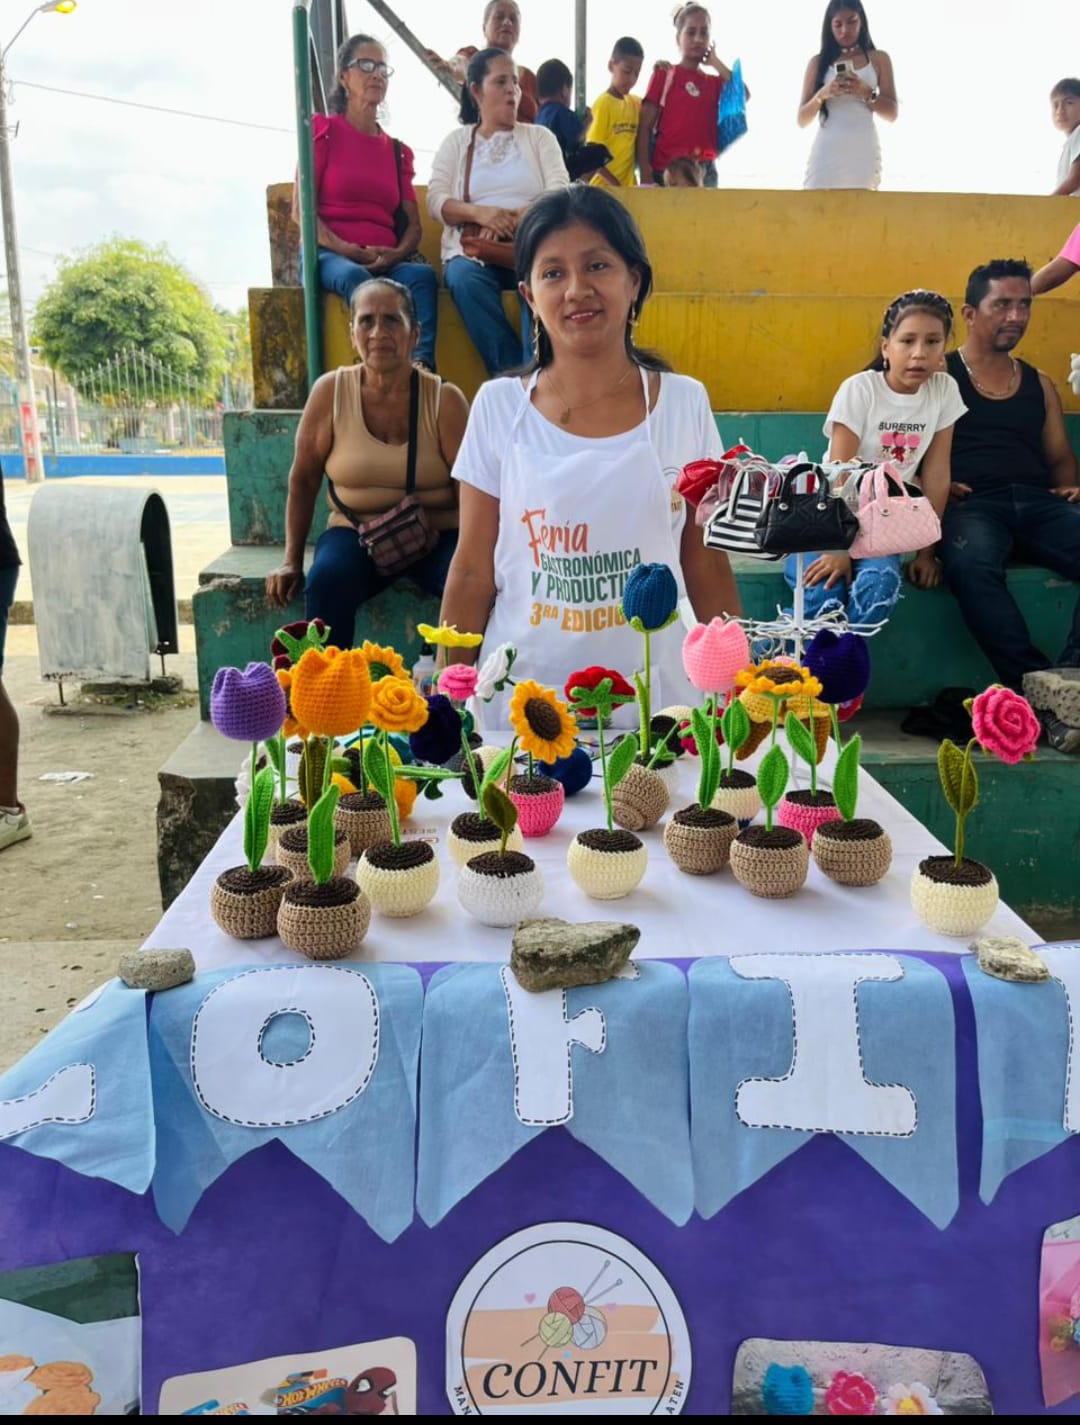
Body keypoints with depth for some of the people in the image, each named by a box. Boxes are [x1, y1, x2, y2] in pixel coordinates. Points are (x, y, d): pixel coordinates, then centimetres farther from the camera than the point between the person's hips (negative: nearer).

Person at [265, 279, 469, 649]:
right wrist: (292, 561, 2)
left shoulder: (445, 400, -4)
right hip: (356, 534, 1)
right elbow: (303, 479, 5)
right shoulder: (331, 391, -2)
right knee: (327, 580, -31)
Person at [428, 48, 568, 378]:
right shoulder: (456, 141, 18)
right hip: (473, 249, 1)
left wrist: (517, 217, -18)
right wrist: (479, 213, -16)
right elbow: (436, 201, 5)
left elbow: (560, 194, 2)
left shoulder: (540, 137, 18)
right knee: (465, 279, -35)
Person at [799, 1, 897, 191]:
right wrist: (822, 94, -10)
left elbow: (892, 112, 7)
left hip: (863, 151, 0)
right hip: (826, 151, 0)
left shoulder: (878, 58, 13)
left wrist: (865, 92, -9)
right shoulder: (818, 62, 13)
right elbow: (802, 120, 9)